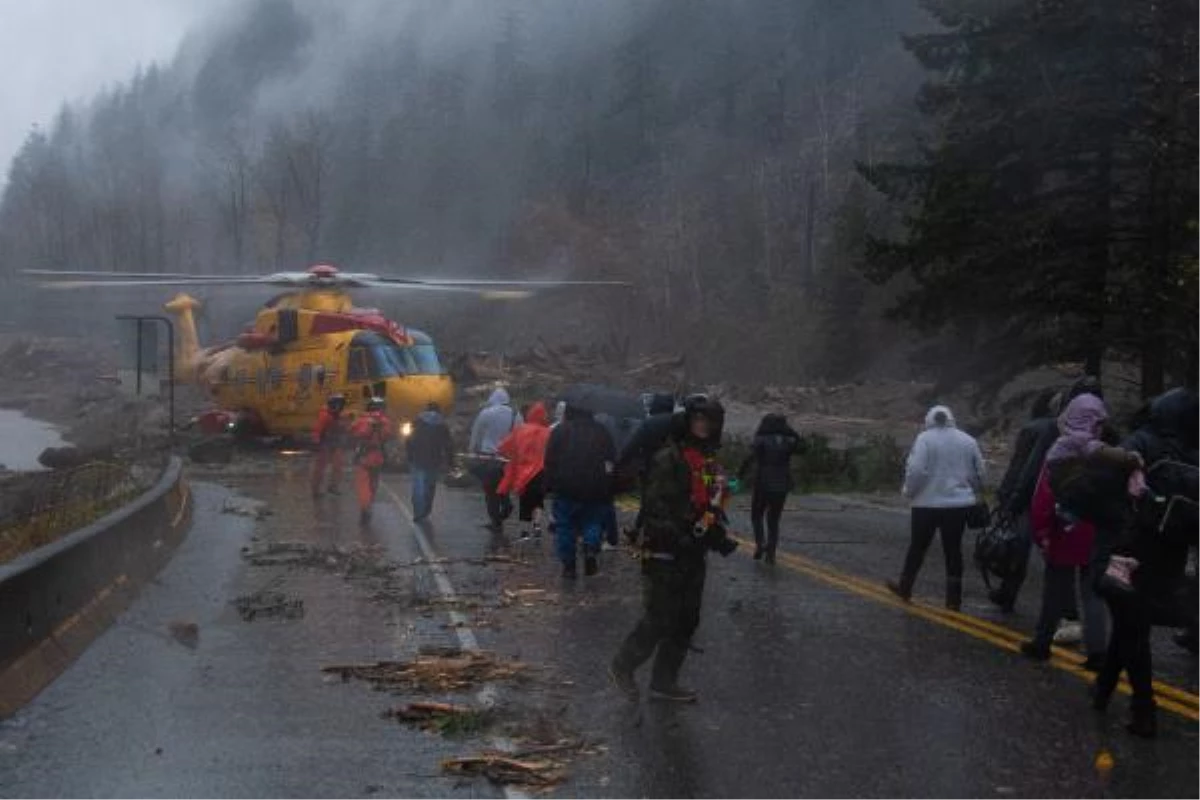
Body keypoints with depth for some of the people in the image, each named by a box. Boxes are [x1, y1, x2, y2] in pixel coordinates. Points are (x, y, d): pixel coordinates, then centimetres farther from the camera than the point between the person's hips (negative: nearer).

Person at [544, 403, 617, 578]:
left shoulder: (560, 431, 3)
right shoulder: (601, 431, 9)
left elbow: (550, 462, 0)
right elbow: (612, 460, 10)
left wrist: (549, 486, 6)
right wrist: (609, 490, 13)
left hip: (566, 487, -2)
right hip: (596, 489, 2)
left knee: (565, 526, 7)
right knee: (593, 521, 15)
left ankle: (569, 564, 4)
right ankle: (591, 547, -12)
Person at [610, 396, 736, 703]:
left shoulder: (710, 463, 13)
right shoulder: (669, 460, -16)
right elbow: (654, 508, -22)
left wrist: (718, 536, 8)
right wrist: (679, 539, -29)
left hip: (693, 556, 9)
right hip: (665, 555, -9)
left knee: (686, 622, 13)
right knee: (658, 620, -6)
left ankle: (664, 683, 24)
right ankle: (622, 667, 14)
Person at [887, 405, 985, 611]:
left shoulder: (925, 439, -8)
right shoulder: (968, 441, 5)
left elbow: (916, 470, -17)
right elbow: (979, 473, 8)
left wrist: (909, 491, -2)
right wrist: (972, 493, 22)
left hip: (928, 503, -3)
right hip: (959, 503, 3)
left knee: (918, 547, 12)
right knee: (953, 549, 8)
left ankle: (905, 588, 24)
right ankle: (953, 599, 7)